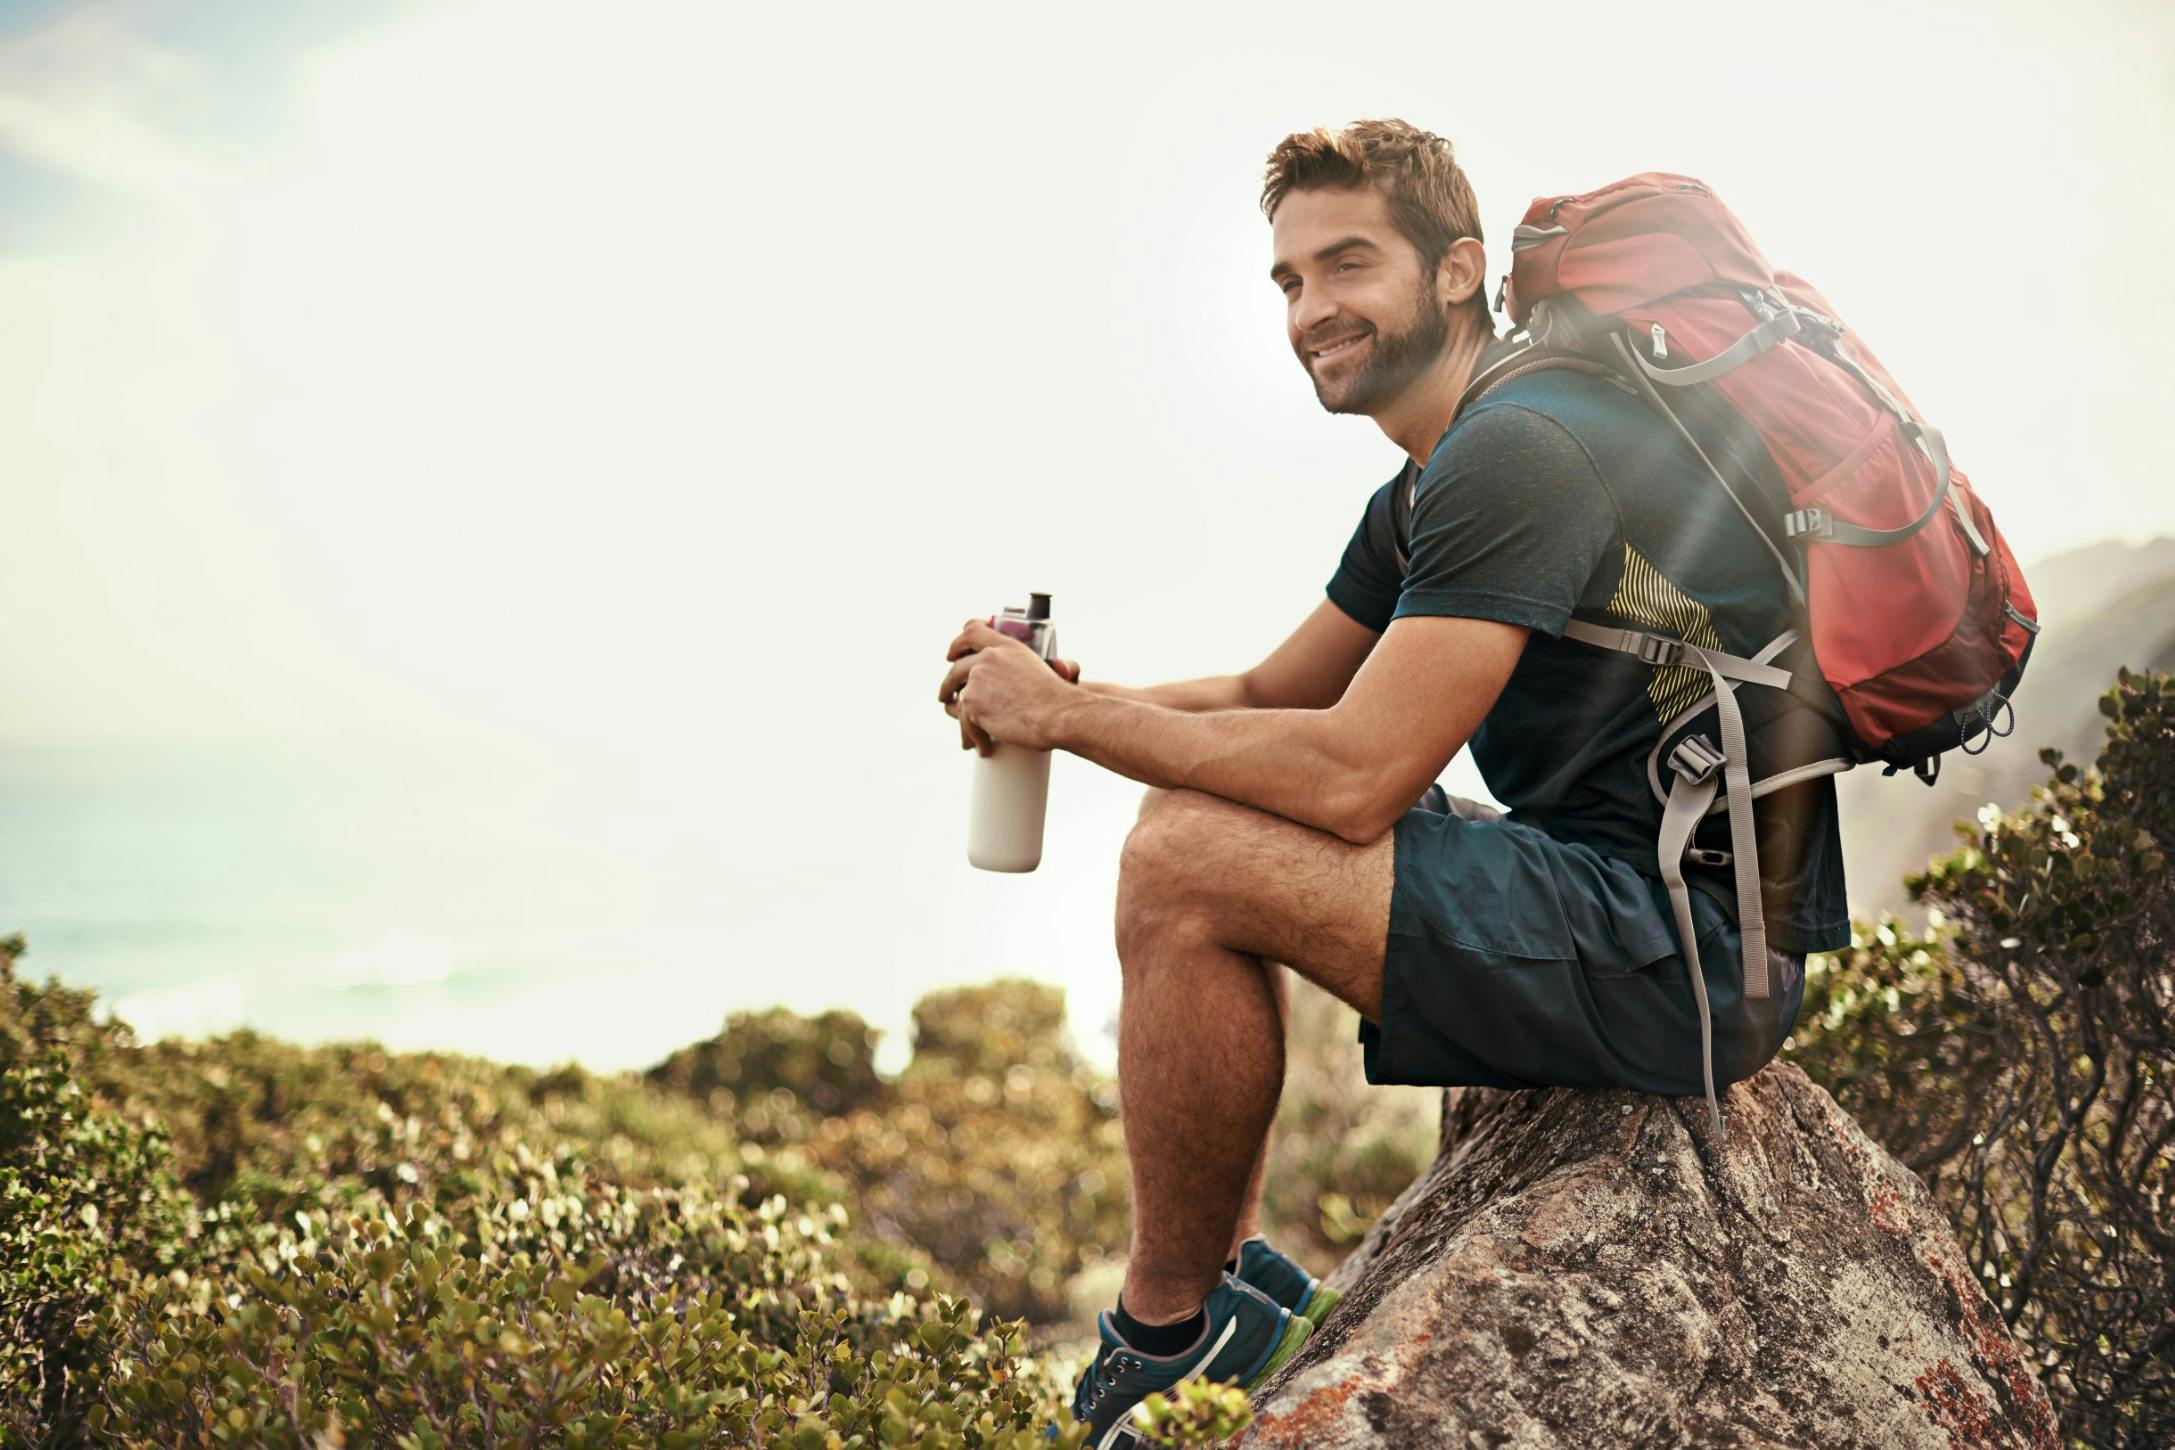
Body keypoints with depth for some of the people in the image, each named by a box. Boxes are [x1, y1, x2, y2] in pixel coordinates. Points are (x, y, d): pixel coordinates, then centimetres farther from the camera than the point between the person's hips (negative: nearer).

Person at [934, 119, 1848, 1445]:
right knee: (1205, 821, 17)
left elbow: (1352, 776, -23)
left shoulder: (1518, 452, -17)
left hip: (1694, 951, -11)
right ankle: (1239, 1270, 15)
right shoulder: (1431, 490, 16)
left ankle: (1169, 1332, -2)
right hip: (1646, 909, 11)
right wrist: (1062, 696, 4)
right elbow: (1272, 699, 21)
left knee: (1185, 867, -18)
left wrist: (1066, 715, -12)